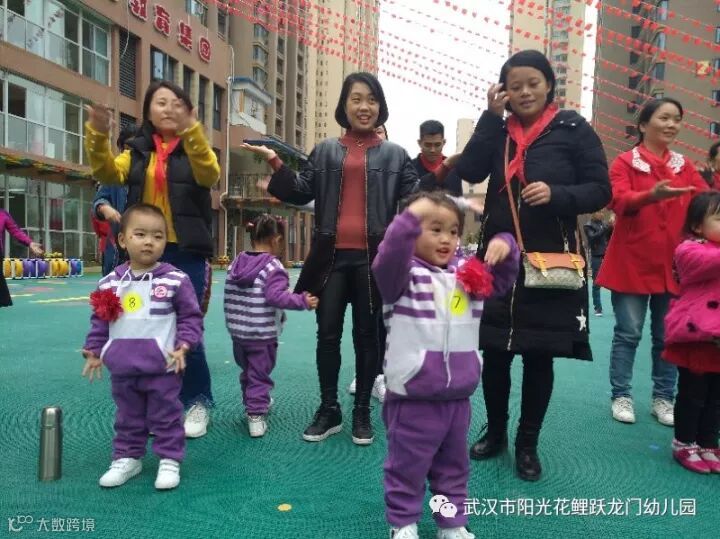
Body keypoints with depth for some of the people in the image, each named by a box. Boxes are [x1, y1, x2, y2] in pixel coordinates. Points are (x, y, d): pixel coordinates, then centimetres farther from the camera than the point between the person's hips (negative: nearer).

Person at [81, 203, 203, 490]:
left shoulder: (176, 280, -10)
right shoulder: (110, 283, 1)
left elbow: (191, 316, -4)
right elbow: (99, 320, 13)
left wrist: (183, 346, -14)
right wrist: (93, 351, 12)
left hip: (162, 367, -3)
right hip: (123, 369, 4)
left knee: (166, 417, 9)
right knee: (127, 418, 19)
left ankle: (169, 460, 23)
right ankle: (127, 458, 36)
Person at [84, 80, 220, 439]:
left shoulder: (194, 148, 5)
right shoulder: (137, 150, 13)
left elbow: (209, 175, -17)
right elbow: (108, 173, -5)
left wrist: (191, 128, -30)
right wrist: (97, 132, -21)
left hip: (186, 254, -3)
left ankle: (197, 402, 14)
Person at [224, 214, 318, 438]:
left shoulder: (235, 264, 7)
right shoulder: (273, 267, -15)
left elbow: (230, 297, 11)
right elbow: (275, 297, -26)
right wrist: (303, 301, -20)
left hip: (237, 331, 7)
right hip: (262, 334, -7)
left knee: (247, 370, 22)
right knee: (259, 374, 3)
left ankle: (253, 402, 39)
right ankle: (256, 415, 3)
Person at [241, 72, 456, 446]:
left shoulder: (395, 155, 10)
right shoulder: (324, 152, 12)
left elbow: (414, 195, 4)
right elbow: (301, 193, 8)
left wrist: (443, 170, -10)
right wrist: (274, 162, -4)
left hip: (373, 258, -1)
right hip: (332, 256, 1)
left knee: (367, 334, 6)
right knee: (328, 333, 5)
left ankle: (362, 412, 20)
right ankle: (328, 409, 20)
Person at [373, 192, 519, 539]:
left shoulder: (467, 275, 7)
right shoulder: (404, 276, -12)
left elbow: (503, 278, 17)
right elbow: (387, 258, -33)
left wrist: (504, 246, -2)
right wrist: (410, 217, -40)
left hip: (458, 398, 6)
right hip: (413, 400, -6)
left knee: (453, 468, 22)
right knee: (407, 468, 10)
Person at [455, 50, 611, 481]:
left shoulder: (574, 129, 0)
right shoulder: (499, 129, 8)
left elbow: (600, 191, -4)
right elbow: (470, 172, -8)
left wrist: (556, 194, -21)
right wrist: (491, 115, -8)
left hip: (550, 261, -2)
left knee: (539, 355, 6)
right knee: (494, 351, 8)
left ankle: (528, 444, 25)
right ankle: (495, 432, 30)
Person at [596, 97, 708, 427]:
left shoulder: (684, 166, 13)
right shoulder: (625, 162, 0)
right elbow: (619, 201, -18)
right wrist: (651, 195, -36)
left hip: (673, 264, 4)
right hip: (632, 262, -4)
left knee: (667, 336, 8)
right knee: (628, 333, 1)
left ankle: (663, 398, 20)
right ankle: (621, 396, 12)